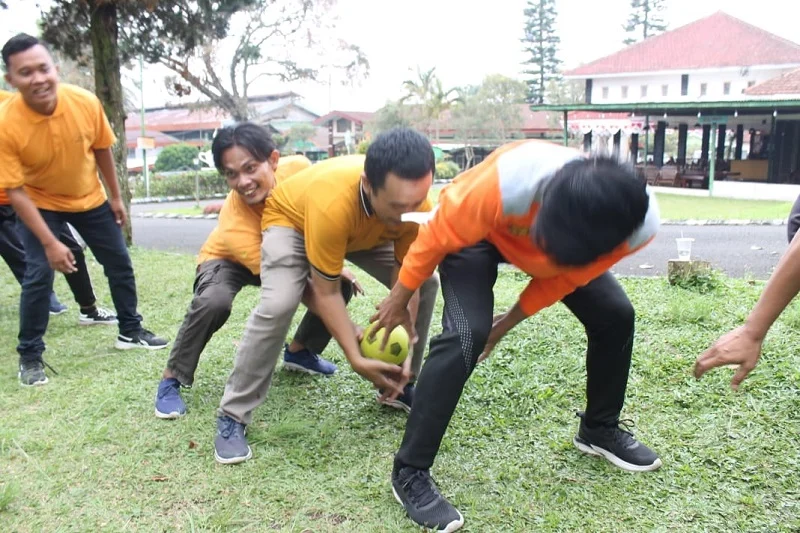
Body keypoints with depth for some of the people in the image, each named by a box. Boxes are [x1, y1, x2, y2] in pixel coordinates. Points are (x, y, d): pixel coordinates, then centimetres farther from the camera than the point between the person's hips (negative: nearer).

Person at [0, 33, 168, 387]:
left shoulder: (86, 102, -23)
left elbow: (102, 151, -5)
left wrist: (116, 197, 2)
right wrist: (50, 243, -28)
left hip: (90, 199, 4)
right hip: (39, 204, -3)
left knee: (120, 263, 8)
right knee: (38, 275, -13)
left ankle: (130, 331, 28)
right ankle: (29, 357, 6)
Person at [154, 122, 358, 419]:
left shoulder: (297, 169, -33)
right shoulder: (234, 222, -41)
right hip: (228, 260, -4)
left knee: (341, 286, -13)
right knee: (213, 302, -36)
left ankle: (299, 351, 13)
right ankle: (171, 379, -10)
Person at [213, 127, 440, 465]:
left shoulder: (414, 200, -32)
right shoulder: (332, 203, -45)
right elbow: (325, 293, -33)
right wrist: (356, 359, -33)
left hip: (368, 229, 5)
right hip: (291, 219, -5)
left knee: (427, 282, -6)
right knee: (278, 304, -29)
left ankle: (401, 386, 12)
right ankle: (232, 416, -13)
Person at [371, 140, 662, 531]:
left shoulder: (642, 223, -31)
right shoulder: (510, 181, -45)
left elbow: (565, 277, -12)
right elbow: (438, 233, -25)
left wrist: (510, 323, -4)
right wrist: (399, 300, -12)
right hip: (474, 232, -4)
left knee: (615, 315, -2)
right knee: (467, 336, -24)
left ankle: (599, 429, 25)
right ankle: (410, 474, -11)